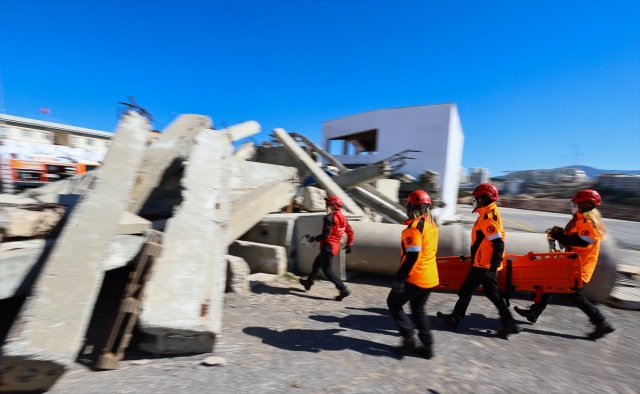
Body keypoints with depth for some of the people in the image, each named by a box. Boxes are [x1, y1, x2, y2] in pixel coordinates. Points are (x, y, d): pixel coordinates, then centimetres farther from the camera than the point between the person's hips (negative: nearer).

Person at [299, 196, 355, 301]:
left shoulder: (329, 218, -16)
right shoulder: (342, 217, 10)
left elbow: (326, 234, -23)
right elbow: (350, 232, 12)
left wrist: (313, 238, -12)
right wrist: (349, 245, 20)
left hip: (328, 246, -10)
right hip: (335, 246, 10)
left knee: (327, 270, -4)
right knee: (317, 263, 24)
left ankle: (343, 289, -7)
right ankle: (309, 282, 39)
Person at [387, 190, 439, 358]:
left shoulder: (415, 226, -20)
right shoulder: (432, 225, 7)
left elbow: (412, 256, -25)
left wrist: (399, 278, -21)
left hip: (415, 278, -8)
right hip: (430, 277, 8)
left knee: (393, 304, 11)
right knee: (419, 309, 22)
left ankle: (409, 338, 8)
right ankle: (427, 346, 24)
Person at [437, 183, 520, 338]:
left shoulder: (488, 217, -21)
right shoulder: (491, 214, 10)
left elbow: (498, 244, -26)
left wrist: (494, 266, -25)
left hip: (485, 265, -9)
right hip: (487, 263, 9)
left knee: (466, 290, 5)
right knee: (493, 294, 16)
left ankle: (455, 318, 19)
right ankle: (509, 324, 22)